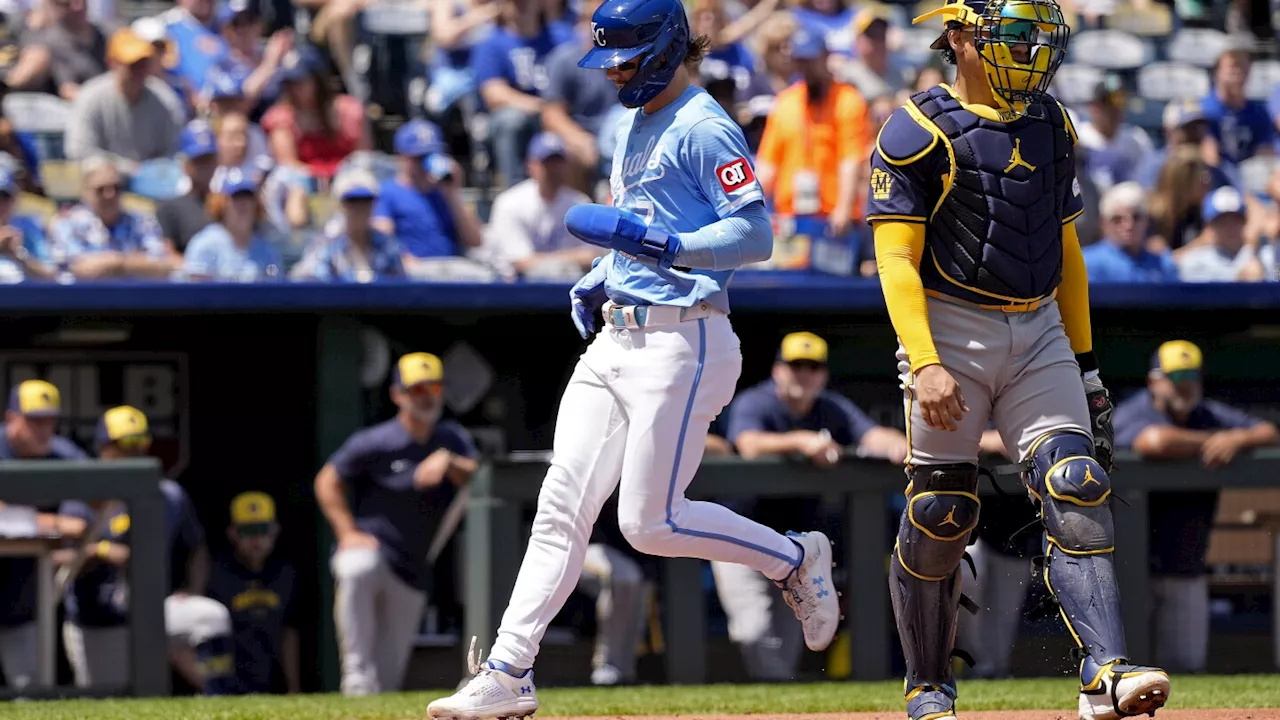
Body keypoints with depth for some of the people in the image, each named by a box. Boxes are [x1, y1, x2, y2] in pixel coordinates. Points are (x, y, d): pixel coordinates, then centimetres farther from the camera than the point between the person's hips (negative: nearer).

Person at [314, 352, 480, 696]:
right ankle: (357, 677, -39)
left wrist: (448, 463, -28)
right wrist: (347, 533, -10)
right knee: (357, 570, -41)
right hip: (369, 548, -4)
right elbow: (327, 481, -1)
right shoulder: (373, 443, -9)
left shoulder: (454, 440, 5)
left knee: (388, 677, 1)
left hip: (412, 573, 4)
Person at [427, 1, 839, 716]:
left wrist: (654, 242, -28)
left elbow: (755, 234, -19)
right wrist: (600, 279, 15)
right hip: (616, 338, 9)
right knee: (562, 505, 1)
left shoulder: (705, 128, -11)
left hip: (682, 342, -9)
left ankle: (797, 560, 14)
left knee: (651, 522, -8)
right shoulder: (634, 126, 18)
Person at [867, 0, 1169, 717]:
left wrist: (1085, 362, 16)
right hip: (951, 333, -5)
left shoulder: (1051, 124, 13)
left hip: (1038, 332, 5)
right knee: (939, 519, -2)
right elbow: (897, 258, -12)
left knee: (1079, 495, -11)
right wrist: (925, 364, -23)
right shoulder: (919, 131, -6)